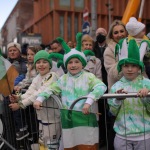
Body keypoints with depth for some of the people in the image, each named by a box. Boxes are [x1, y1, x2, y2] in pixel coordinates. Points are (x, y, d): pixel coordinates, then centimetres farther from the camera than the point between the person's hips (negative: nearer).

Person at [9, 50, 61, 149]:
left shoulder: (52, 76, -18)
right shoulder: (37, 78, 7)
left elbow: (40, 94, -27)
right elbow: (30, 92, -6)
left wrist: (20, 104, -31)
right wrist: (19, 98, -26)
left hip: (52, 117, -8)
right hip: (42, 116, 8)